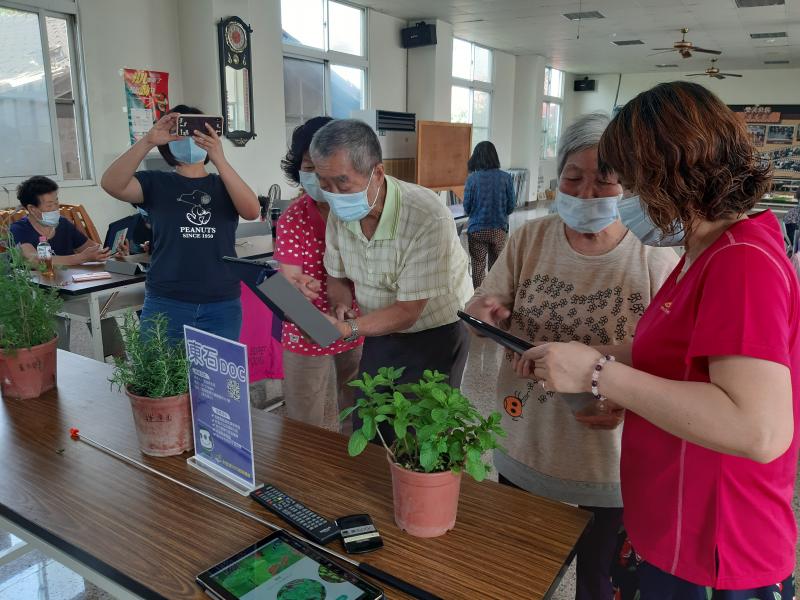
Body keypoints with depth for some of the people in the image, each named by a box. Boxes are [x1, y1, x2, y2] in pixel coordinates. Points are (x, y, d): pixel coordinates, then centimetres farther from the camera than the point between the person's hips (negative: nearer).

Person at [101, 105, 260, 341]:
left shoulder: (224, 185, 8)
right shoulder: (156, 183, 6)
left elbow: (252, 212, -13)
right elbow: (111, 184, -13)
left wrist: (219, 159, -23)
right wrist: (148, 141, -23)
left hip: (222, 305, 1)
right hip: (166, 303, -1)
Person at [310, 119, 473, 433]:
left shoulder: (428, 218, -30)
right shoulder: (341, 212, -11)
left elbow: (407, 312, -26)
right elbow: (337, 277, 5)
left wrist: (348, 329, -39)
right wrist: (342, 305, -17)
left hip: (434, 335, -5)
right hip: (380, 333, 6)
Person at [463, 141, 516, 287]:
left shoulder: (472, 178, -10)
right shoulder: (506, 178, -6)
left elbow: (466, 208, -6)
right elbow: (511, 207, -2)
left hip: (477, 230, -1)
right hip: (499, 230, 2)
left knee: (478, 267, 10)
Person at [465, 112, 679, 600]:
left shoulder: (657, 261, -13)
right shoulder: (530, 239, -4)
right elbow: (486, 304, 0)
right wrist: (486, 313, -22)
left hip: (611, 464, -2)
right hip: (524, 450, 3)